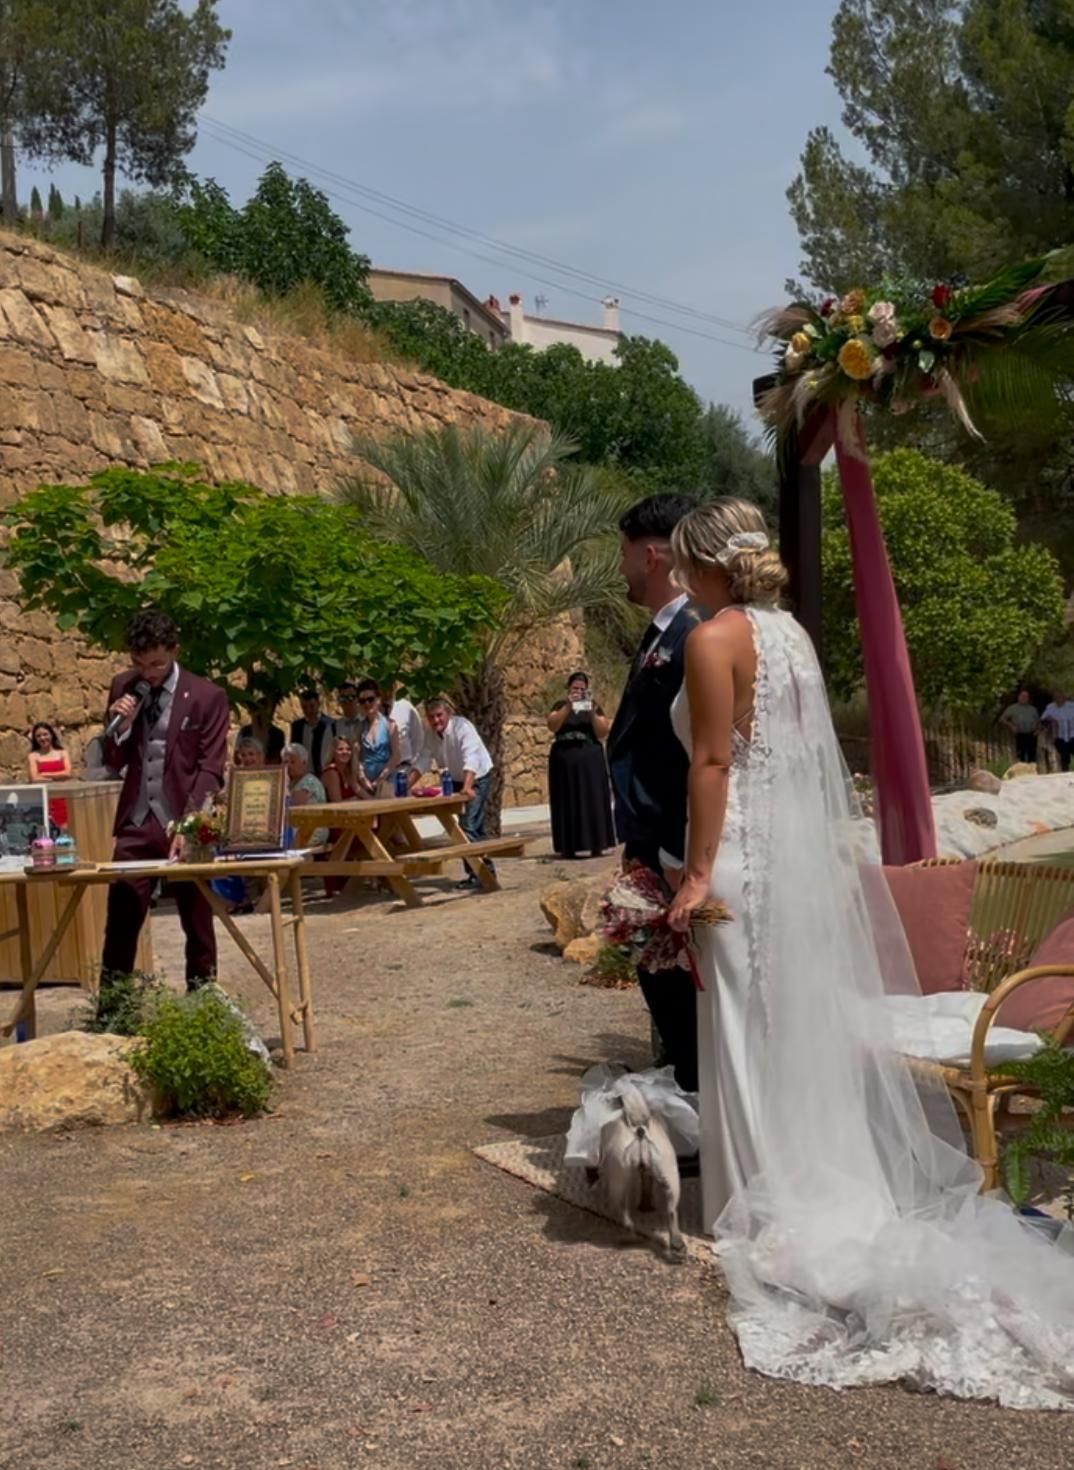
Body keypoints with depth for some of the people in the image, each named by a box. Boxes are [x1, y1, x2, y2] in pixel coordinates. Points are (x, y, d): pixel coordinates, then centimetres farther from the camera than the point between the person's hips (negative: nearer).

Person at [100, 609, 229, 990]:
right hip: (135, 822, 3)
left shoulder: (207, 696, -5)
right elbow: (114, 762, 12)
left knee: (197, 923, 7)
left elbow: (211, 769, -8)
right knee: (120, 922, 2)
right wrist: (121, 726, -9)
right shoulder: (123, 688, 7)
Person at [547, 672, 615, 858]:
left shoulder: (594, 706, 8)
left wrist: (593, 714, -15)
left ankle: (596, 845, -5)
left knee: (593, 801, -4)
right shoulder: (560, 705, 7)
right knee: (567, 803, -2)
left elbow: (602, 733, -2)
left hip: (590, 760, 0)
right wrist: (568, 707, -20)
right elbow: (552, 726, -10)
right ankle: (568, 847, -2)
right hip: (564, 760, 0)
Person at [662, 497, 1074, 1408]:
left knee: (756, 1032, 2)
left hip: (748, 856, -8)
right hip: (809, 852, 8)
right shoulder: (793, 632, 12)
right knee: (809, 1023, 15)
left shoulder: (715, 638, -12)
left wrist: (698, 873, -15)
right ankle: (836, 1192, 24)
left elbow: (714, 761, -17)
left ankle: (776, 1206, 10)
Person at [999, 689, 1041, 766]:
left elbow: (1038, 721, 24)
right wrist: (1011, 726, -9)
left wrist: (1037, 729, 5)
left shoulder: (1032, 709, 17)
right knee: (1021, 757, -5)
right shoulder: (1013, 708, 7)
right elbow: (1002, 719, 4)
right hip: (1020, 735, -3)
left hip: (1031, 735, 3)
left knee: (1032, 756, 1)